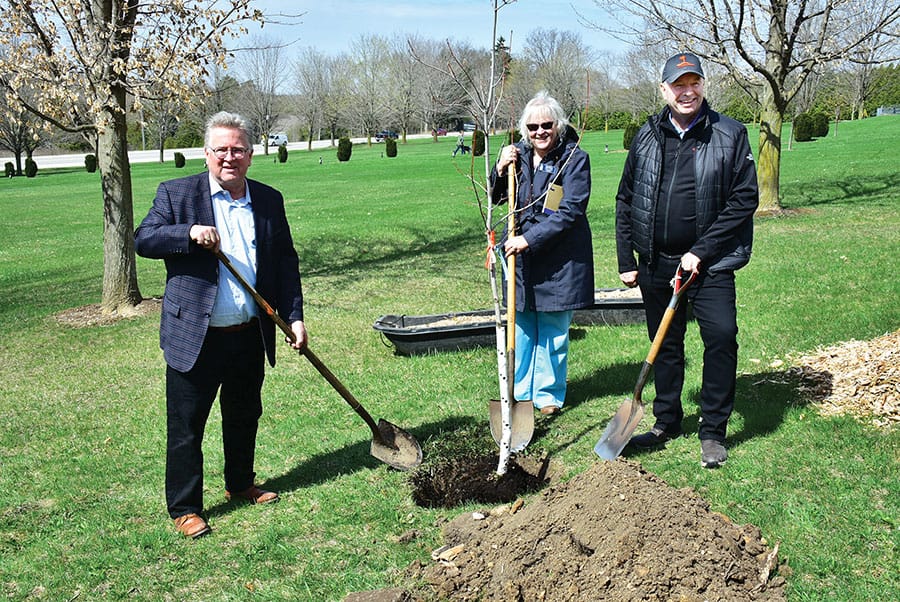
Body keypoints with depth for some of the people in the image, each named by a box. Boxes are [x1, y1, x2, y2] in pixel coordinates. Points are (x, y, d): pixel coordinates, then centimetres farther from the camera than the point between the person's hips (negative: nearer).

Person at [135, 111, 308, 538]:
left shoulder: (269, 200, 7)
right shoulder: (176, 194, -3)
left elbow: (285, 263, 10)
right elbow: (143, 241, -10)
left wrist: (294, 316, 2)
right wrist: (190, 233, -26)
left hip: (250, 336, 4)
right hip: (194, 337, -4)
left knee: (245, 417, 20)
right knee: (186, 427, 4)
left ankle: (240, 484, 41)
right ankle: (184, 507, 18)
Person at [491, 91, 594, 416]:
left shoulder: (575, 159, -9)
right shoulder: (518, 154, 5)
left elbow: (570, 211, -16)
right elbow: (495, 199, 15)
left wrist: (529, 239, -21)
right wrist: (501, 170, -5)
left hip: (559, 258, -4)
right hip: (520, 256, 4)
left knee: (553, 332, 7)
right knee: (521, 328, 11)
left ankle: (548, 395, 21)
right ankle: (520, 392, 23)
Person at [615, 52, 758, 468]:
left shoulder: (730, 135, -4)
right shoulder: (647, 137, 5)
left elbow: (745, 199, -7)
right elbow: (625, 201, 11)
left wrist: (701, 252, -13)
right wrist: (626, 260, 6)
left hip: (710, 263, -3)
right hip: (656, 262, 3)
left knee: (721, 336, -13)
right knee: (666, 344, 13)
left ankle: (713, 432, 3)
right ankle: (667, 421, 29)